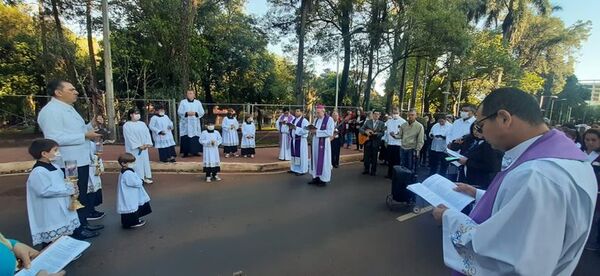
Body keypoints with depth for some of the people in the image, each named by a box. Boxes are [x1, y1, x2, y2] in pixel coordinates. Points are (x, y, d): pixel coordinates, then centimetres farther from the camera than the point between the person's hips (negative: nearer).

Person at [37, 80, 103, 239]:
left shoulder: (68, 108, 13)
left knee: (82, 196, 19)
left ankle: (83, 223, 33)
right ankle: (76, 229, 18)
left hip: (80, 161, 10)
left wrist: (90, 129, 7)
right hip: (69, 164, -10)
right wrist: (85, 135, -23)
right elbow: (55, 138, -26)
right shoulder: (51, 111, -18)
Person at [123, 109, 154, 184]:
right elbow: (130, 137, -12)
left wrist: (147, 144, -11)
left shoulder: (142, 124, 9)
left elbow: (147, 134, 4)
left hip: (144, 147, 5)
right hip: (133, 148, -5)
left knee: (145, 161, 8)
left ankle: (146, 177, 16)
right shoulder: (127, 125, -6)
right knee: (136, 163, -4)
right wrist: (139, 146, -17)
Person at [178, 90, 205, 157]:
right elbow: (179, 112, 0)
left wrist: (195, 113, -13)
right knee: (185, 138, -3)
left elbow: (202, 112, 4)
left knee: (196, 138, -1)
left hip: (195, 124, 1)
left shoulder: (198, 102, 10)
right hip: (185, 123, -1)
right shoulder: (182, 102, 6)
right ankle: (185, 152, 3)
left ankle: (196, 151, 8)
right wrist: (187, 113, -16)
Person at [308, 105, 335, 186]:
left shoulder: (329, 119, -10)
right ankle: (316, 177, 21)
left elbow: (330, 132, -19)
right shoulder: (316, 119, 13)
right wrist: (312, 130, -6)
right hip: (315, 142, 7)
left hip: (324, 143, -7)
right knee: (315, 159, 10)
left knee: (323, 161, -1)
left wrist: (317, 132, -20)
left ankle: (324, 180, 9)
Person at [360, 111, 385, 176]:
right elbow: (361, 129, 2)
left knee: (374, 157, 4)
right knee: (366, 156, 5)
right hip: (367, 141, 1)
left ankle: (373, 171, 16)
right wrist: (366, 132, -16)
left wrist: (376, 133, -22)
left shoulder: (381, 123, 2)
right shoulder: (368, 121, 5)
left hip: (376, 142, -1)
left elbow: (382, 133, -4)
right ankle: (366, 170, 20)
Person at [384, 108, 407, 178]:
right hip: (390, 143, 6)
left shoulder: (403, 122, -9)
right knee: (390, 160, 14)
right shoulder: (388, 121, 12)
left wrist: (397, 136, -24)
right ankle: (390, 174, 26)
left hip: (398, 144, -6)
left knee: (397, 160, 2)